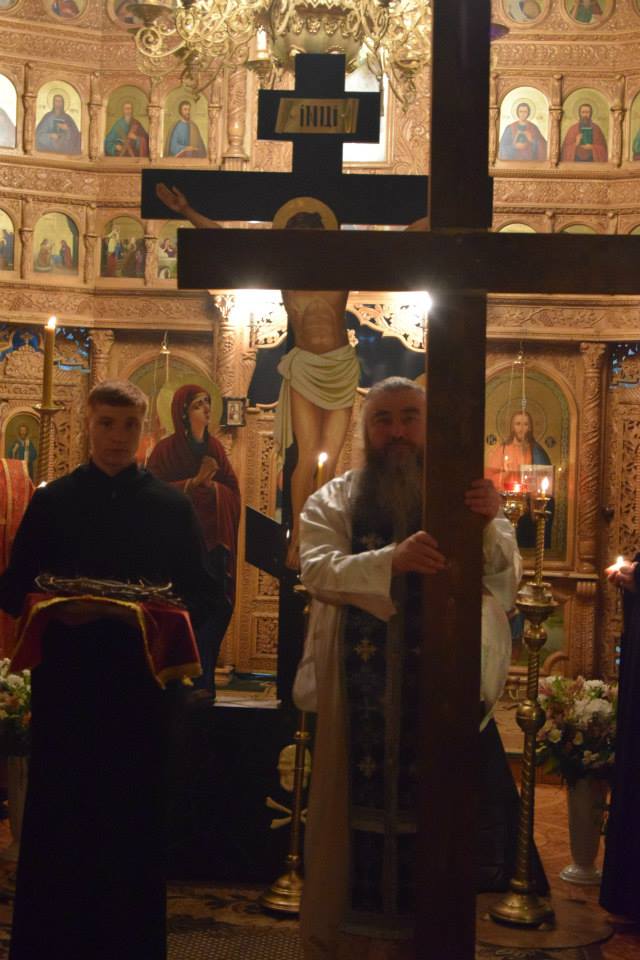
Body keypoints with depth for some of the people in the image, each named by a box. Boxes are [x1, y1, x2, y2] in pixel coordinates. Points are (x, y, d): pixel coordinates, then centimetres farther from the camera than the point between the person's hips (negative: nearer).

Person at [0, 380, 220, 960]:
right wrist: (54, 609, -15)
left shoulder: (172, 507, 9)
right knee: (56, 818, 3)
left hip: (141, 684, 0)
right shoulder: (52, 501, 8)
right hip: (65, 681, 0)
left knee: (135, 819, 5)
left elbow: (205, 595, 6)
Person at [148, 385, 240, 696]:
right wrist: (195, 482, -16)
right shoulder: (165, 450, -3)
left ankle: (204, 681, 11)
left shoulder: (215, 448, 11)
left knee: (211, 613, 2)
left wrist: (211, 487, -13)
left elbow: (233, 492, 7)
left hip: (213, 545, 4)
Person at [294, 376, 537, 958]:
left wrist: (489, 528, -23)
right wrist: (392, 559, -29)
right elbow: (319, 571, -10)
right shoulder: (333, 502, 8)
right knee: (357, 820, 0)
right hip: (359, 702, 0)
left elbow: (505, 583, -2)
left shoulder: (462, 498, 10)